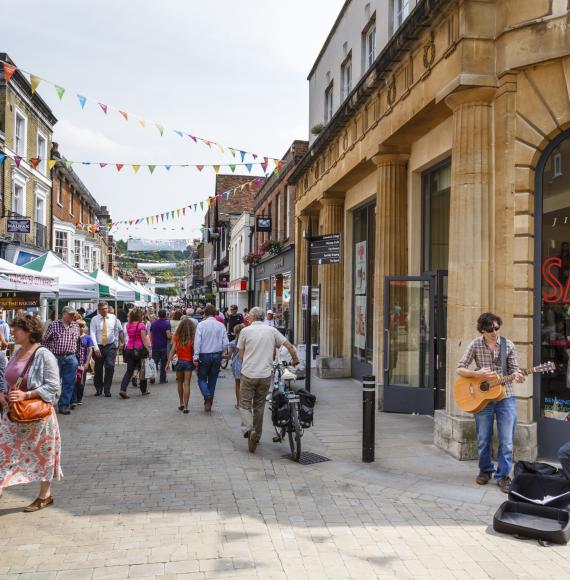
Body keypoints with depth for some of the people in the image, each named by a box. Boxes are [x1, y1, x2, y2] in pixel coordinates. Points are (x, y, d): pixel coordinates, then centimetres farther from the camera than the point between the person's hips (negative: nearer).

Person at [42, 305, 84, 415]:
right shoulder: (54, 325, 0)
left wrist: (80, 359, 12)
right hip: (55, 357, -3)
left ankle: (64, 405, 15)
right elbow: (45, 341, 3)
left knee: (69, 383, 4)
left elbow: (79, 344, 14)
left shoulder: (76, 326, 10)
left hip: (71, 358, 3)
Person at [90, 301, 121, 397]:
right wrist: (96, 348, -15)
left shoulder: (113, 318, 3)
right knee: (98, 369, 6)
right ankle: (98, 389, 23)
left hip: (110, 346, 1)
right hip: (99, 347, 0)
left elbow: (116, 331, 12)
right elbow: (93, 334, -8)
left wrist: (116, 345, 9)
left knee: (110, 367, -12)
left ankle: (107, 389, -2)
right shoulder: (94, 319, -3)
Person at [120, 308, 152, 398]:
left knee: (129, 370, 5)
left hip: (129, 349, 5)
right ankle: (144, 390, 25)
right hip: (139, 349, -5)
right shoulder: (141, 325, -11)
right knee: (142, 370, 12)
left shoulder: (128, 325, 6)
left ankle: (123, 389, -12)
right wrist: (149, 350, -7)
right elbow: (144, 340, -12)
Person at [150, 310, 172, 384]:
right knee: (163, 363, 5)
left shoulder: (153, 324, 7)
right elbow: (168, 336, -18)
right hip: (164, 346, -3)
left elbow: (151, 335, 12)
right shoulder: (167, 324, -8)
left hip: (155, 345, 3)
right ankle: (162, 379, 8)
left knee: (154, 362, 8)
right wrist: (171, 335, 4)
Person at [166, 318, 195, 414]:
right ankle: (185, 407, -4)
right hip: (189, 362, -2)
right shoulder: (192, 338, -7)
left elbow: (173, 350, -6)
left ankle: (181, 404, 26)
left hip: (179, 362, 2)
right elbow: (194, 350, -10)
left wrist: (168, 362, -4)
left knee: (180, 383, 20)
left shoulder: (176, 337, -3)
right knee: (186, 384, -1)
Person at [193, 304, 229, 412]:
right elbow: (225, 343, -3)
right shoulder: (221, 326, -3)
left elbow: (197, 342, -13)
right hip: (217, 356, 3)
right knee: (212, 380, 14)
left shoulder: (201, 325, -9)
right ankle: (209, 403, 20)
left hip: (204, 355, -2)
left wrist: (196, 357, -10)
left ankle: (207, 397, -14)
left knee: (202, 378, 11)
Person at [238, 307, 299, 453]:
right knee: (259, 405, 16)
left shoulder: (246, 331, -2)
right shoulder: (272, 330, 4)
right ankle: (257, 435, 22)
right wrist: (295, 360, 19)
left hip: (248, 374, -2)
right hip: (265, 374, 3)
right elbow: (289, 346, 2)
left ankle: (248, 429, -18)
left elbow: (241, 353, 3)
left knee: (245, 404, 6)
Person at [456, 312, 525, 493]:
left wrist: (517, 376, -19)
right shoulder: (475, 345, -4)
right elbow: (459, 369, -2)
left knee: (506, 441, -1)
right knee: (483, 440, 9)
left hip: (506, 398, 0)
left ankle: (503, 475, 12)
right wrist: (477, 374, -18)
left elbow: (513, 369, 4)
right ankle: (485, 470, 29)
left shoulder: (508, 345, -1)